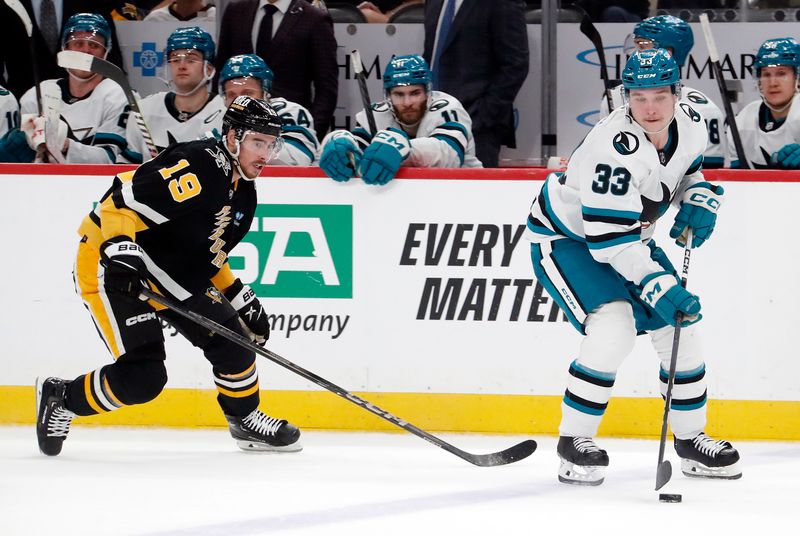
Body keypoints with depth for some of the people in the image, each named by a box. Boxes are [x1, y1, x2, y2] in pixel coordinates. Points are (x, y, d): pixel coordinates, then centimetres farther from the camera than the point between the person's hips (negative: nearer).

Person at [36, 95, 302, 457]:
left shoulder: (243, 196, 9)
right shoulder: (196, 166, -22)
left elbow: (209, 256, 24)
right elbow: (123, 200, -27)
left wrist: (241, 299, 19)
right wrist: (120, 252, -38)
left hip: (170, 273, 10)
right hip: (110, 265, -10)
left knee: (230, 336, 3)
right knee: (143, 377, -17)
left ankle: (246, 421, 25)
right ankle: (60, 398, 4)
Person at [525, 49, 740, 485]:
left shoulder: (689, 124, -11)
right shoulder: (616, 148, -35)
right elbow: (608, 239, -36)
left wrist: (698, 202, -5)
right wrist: (660, 289, -39)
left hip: (627, 236, 8)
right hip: (565, 237, -8)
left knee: (681, 326, 5)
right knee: (614, 328, -25)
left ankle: (691, 439, 22)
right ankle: (573, 442, -11)